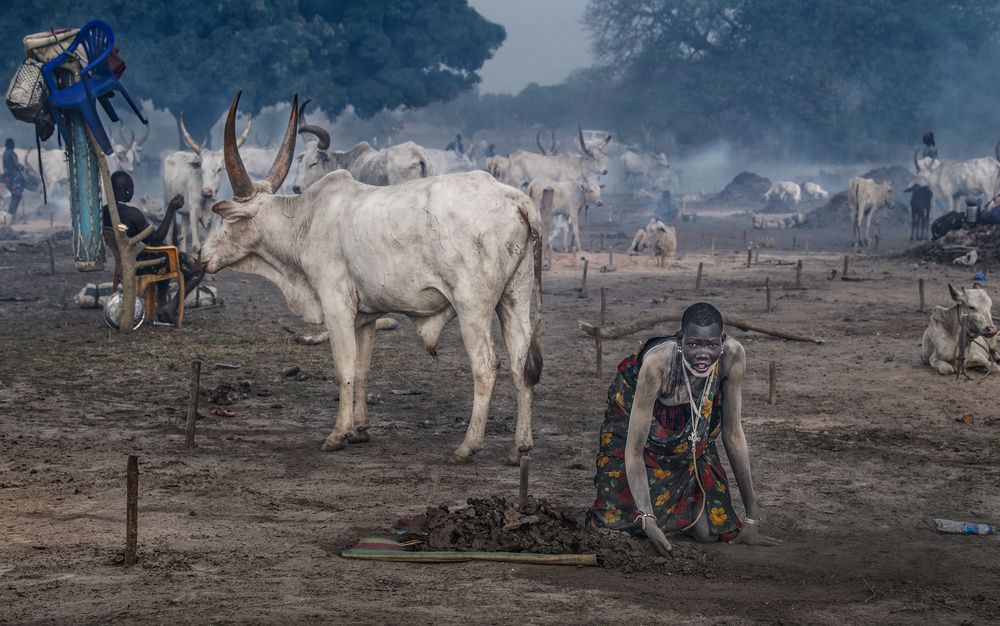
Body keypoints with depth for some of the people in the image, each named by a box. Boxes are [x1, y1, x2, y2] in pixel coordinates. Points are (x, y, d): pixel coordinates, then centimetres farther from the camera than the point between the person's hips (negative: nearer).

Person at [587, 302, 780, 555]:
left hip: (691, 440, 3)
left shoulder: (732, 356, -28)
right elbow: (634, 451, -32)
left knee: (707, 531, -8)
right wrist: (648, 522, -43)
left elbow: (733, 433, -14)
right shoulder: (657, 363, -38)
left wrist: (752, 517, -11)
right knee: (618, 527, -11)